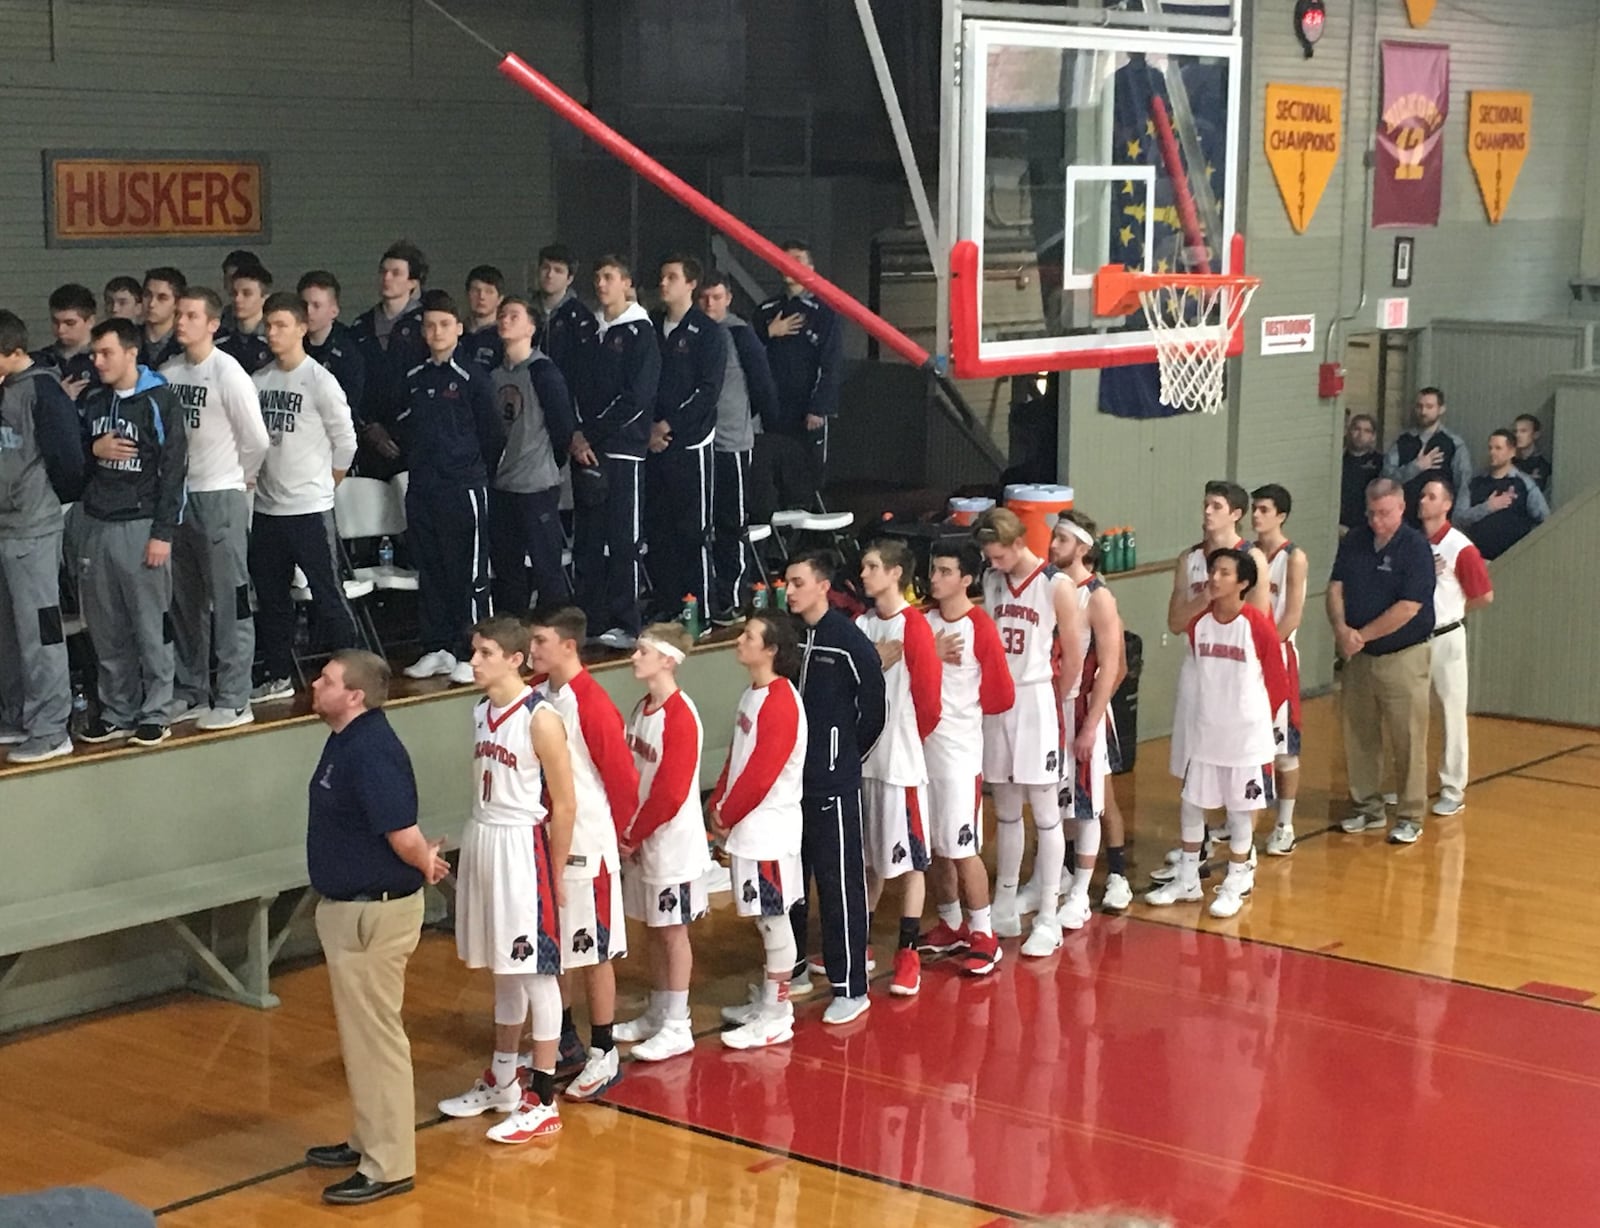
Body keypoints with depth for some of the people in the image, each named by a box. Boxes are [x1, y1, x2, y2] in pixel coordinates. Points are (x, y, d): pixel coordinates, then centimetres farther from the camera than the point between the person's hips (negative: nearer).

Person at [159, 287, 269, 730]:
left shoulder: (228, 374, -12)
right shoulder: (168, 373, 6)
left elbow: (256, 440, -10)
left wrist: (239, 478, 2)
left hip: (221, 498, -7)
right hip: (178, 495, 7)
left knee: (229, 602, -3)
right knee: (185, 602, 14)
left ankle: (233, 701, 1)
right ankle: (191, 693, 24)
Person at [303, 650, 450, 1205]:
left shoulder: (372, 749, -24)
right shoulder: (346, 740, 8)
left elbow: (404, 835, -27)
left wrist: (425, 866, -8)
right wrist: (422, 860, 7)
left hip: (374, 911, -10)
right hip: (347, 906, 10)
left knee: (376, 1035, -2)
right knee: (359, 1031, 21)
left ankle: (390, 1165, 7)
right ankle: (370, 1138, 34)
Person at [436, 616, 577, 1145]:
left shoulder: (540, 718, -15)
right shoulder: (481, 711, 8)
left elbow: (563, 805, -12)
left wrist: (554, 877, -10)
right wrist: (479, 839, 13)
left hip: (523, 845, -8)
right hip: (482, 840, 8)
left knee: (536, 971, -1)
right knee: (503, 968, 18)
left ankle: (542, 1101, 5)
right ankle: (502, 1082, 30)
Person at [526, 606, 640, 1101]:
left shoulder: (593, 705, -18)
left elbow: (623, 778, -14)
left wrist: (606, 832, -2)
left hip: (585, 845, -7)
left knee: (594, 951, 1)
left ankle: (604, 1055, 10)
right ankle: (560, 1032, 34)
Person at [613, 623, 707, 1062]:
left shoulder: (680, 716, -20)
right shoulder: (642, 708, 7)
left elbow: (671, 793, -21)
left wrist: (633, 836, -13)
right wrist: (625, 832, 2)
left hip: (672, 839, -8)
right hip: (640, 838, 8)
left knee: (672, 930, 1)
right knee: (652, 928, 16)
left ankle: (677, 1027, 10)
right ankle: (657, 1016, 28)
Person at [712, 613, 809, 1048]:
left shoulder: (780, 703, -20)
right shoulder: (754, 694, 10)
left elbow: (761, 773, -21)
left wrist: (727, 815, -10)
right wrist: (718, 806, 5)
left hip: (769, 827, -9)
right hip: (749, 824, 9)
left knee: (773, 918, -1)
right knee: (766, 917, 17)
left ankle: (775, 1018, 7)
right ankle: (769, 1000, 28)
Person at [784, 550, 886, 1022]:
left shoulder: (850, 642, -12)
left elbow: (874, 708, -6)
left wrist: (847, 754, 3)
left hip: (833, 782, -7)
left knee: (840, 882, -3)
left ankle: (851, 987, 3)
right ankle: (793, 969, 30)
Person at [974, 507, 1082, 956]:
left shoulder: (1056, 586, -10)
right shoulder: (989, 581, 4)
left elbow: (1073, 657, -3)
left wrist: (1042, 695, 8)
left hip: (1036, 701, -5)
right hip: (995, 701, 5)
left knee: (1045, 813, 1)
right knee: (1005, 810, 13)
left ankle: (1048, 920, 5)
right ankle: (1005, 909, 24)